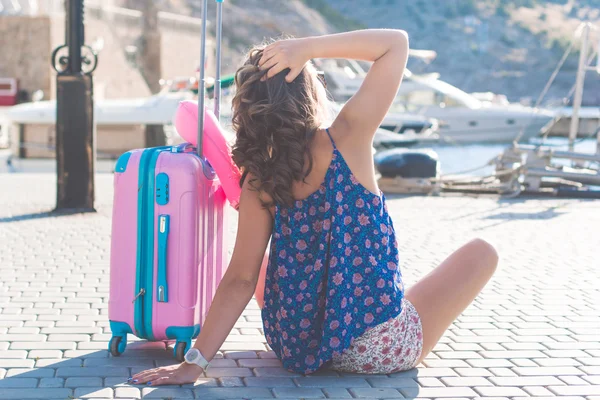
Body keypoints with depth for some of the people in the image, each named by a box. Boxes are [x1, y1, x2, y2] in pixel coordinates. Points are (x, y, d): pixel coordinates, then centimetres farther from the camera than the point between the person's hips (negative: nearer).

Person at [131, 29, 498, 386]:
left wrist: (195, 362, -9)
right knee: (481, 253, 16)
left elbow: (240, 280, -12)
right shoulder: (347, 141, -17)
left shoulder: (259, 181, -9)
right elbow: (397, 42, -9)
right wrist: (308, 47, -16)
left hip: (294, 351, 4)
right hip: (379, 351, -4)